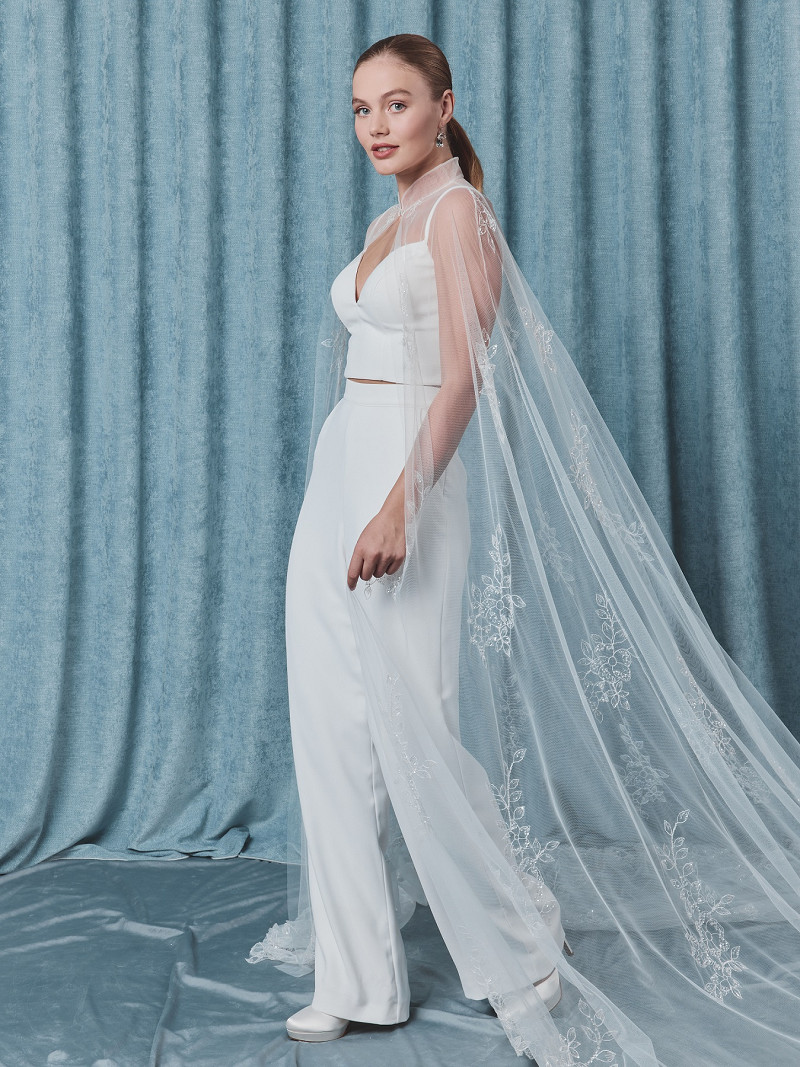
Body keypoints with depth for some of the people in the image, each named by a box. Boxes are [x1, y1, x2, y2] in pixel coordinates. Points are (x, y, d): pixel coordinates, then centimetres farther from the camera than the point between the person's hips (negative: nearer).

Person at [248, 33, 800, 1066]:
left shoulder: (459, 212, -7)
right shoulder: (386, 224, 19)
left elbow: (463, 378, -17)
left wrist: (398, 504, -26)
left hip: (407, 474, -9)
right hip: (337, 475, 9)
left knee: (416, 732, -8)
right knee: (332, 730, 6)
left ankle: (527, 964, 10)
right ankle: (356, 979, 15)